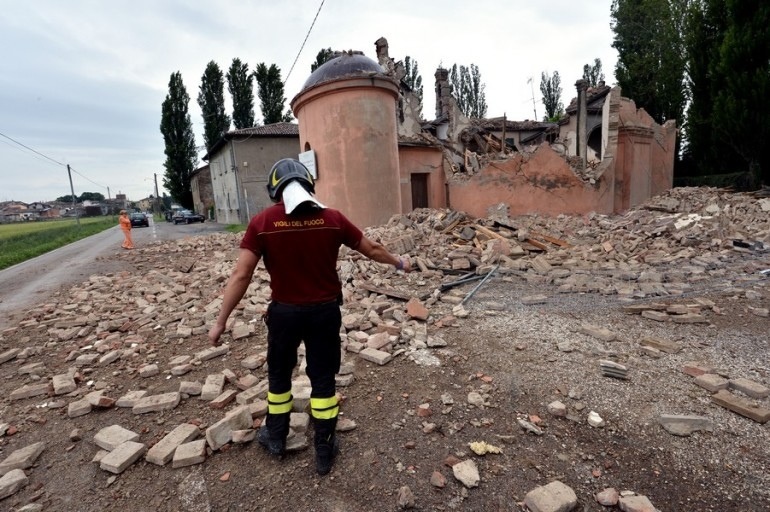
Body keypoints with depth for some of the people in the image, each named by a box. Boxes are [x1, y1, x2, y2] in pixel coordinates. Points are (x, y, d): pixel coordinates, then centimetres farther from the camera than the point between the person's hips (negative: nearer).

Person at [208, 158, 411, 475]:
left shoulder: (262, 223, -10)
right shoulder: (332, 219, -7)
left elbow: (241, 276, -12)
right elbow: (372, 250, 4)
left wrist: (220, 322, -3)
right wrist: (399, 263, 22)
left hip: (285, 312, 0)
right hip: (325, 311, 1)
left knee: (279, 374, 23)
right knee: (323, 379, 14)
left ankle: (275, 438, 42)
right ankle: (324, 451, 28)